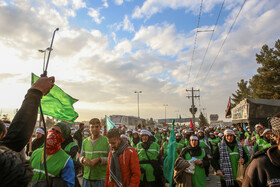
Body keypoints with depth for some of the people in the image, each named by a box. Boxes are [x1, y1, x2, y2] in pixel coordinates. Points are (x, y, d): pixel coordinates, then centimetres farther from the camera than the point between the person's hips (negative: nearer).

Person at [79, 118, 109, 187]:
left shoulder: (106, 140, -6)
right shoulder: (85, 141, 9)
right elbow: (81, 156, 16)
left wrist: (99, 159, -18)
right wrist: (83, 159, -5)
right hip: (86, 177, 4)